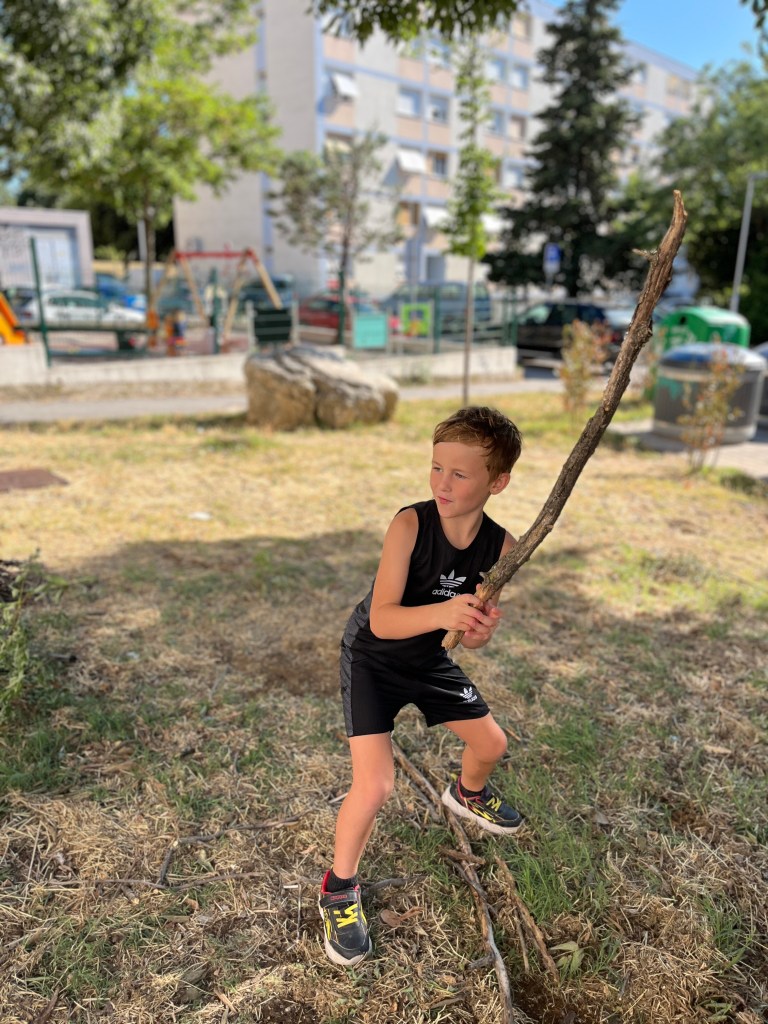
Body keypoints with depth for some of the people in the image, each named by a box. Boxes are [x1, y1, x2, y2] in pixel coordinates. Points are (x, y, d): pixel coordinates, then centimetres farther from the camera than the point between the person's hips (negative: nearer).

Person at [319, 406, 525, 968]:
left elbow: (474, 630, -10)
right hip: (372, 656, -5)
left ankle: (468, 794, 55)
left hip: (428, 658, 5)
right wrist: (441, 613, -52)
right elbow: (382, 620, -35)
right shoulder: (411, 523, -31)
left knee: (491, 743, 18)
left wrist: (479, 631, -34)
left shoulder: (501, 547, -17)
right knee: (374, 788, -15)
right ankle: (339, 888, 15)